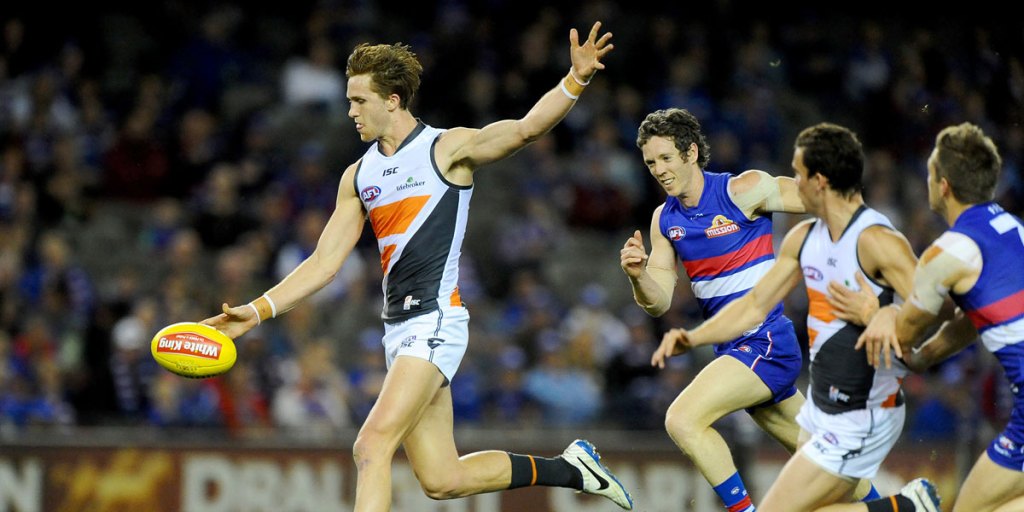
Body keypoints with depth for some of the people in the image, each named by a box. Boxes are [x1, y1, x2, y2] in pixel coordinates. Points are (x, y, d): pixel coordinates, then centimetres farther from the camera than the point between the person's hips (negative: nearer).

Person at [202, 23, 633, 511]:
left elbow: (525, 128, -16)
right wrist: (256, 312, 8)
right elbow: (324, 263, 16)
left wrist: (575, 81, -33)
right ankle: (569, 467, 24)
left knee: (372, 446, -20)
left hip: (436, 320, -7)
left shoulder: (449, 148, -3)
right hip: (398, 329, 7)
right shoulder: (357, 177, 16)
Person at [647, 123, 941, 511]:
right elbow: (755, 305, 14)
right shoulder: (803, 238, 6)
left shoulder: (877, 242, -20)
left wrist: (875, 318, -41)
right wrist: (691, 339, 2)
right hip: (819, 408, 9)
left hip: (859, 421, -9)